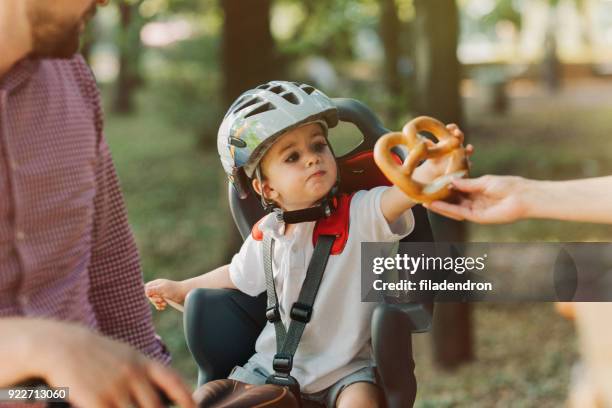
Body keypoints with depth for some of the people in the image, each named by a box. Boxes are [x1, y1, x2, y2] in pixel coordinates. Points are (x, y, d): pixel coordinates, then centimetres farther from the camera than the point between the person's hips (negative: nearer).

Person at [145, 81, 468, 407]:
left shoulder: (358, 214, -14)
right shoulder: (265, 237, -1)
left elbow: (400, 195, -35)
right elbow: (236, 276, 20)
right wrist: (180, 289, 31)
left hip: (345, 368, -4)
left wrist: (432, 170, -57)